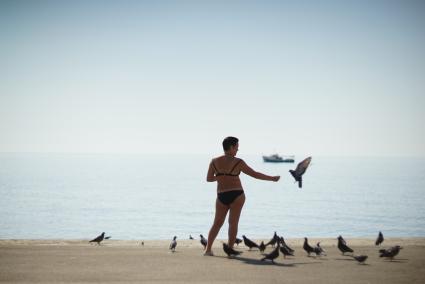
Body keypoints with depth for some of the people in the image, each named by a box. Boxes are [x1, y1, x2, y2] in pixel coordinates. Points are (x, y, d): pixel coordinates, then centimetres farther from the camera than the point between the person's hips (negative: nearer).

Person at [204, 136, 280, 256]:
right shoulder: (238, 162, -6)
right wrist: (272, 178, 8)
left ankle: (208, 249, 7)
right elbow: (255, 174, -2)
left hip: (221, 196, 3)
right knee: (233, 223, 4)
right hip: (236, 194, -3)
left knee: (217, 223, 13)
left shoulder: (214, 161, 1)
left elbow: (209, 179, 6)